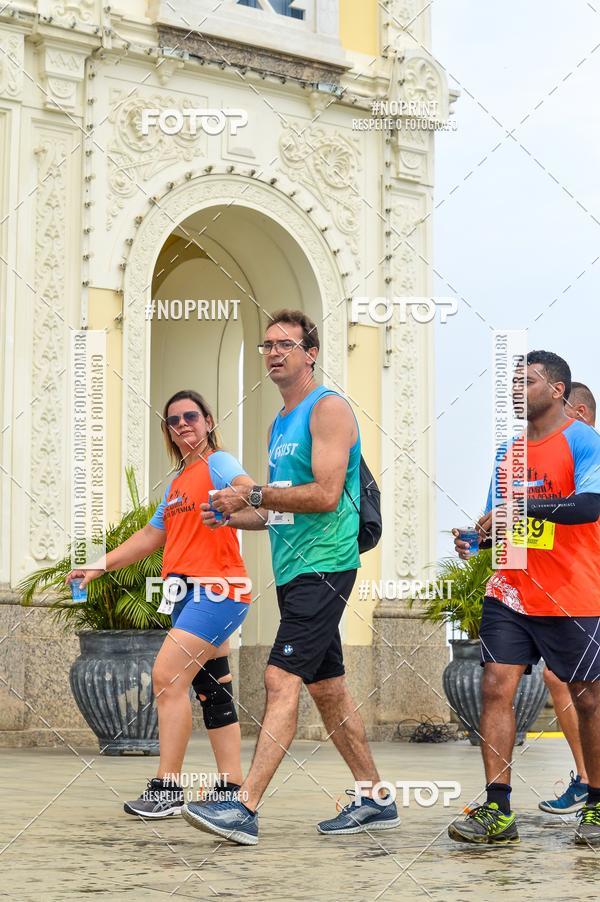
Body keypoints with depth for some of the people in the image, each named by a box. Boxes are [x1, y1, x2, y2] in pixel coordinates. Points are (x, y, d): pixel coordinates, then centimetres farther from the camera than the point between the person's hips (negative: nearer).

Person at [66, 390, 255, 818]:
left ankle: (167, 789, -15)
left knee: (168, 675, -16)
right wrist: (99, 567, 26)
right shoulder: (177, 483, 22)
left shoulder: (217, 463, -3)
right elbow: (151, 536, 29)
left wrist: (243, 496, -49)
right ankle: (231, 788, 11)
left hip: (216, 588, -9)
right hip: (188, 592, 9)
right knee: (212, 690, 8)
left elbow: (246, 486, -25)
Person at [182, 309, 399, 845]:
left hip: (323, 567, -10)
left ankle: (245, 808, -20)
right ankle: (375, 801, 20)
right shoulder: (280, 423, 19)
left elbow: (325, 495, -19)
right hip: (295, 570, 10)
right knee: (327, 689, 12)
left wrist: (254, 495, -16)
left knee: (282, 680, -16)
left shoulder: (328, 409, -8)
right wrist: (235, 516, 9)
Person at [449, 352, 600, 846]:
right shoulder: (509, 452, 13)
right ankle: (497, 810, -7)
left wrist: (523, 505, -30)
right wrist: (475, 540, -3)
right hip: (510, 594, 5)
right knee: (497, 687, -7)